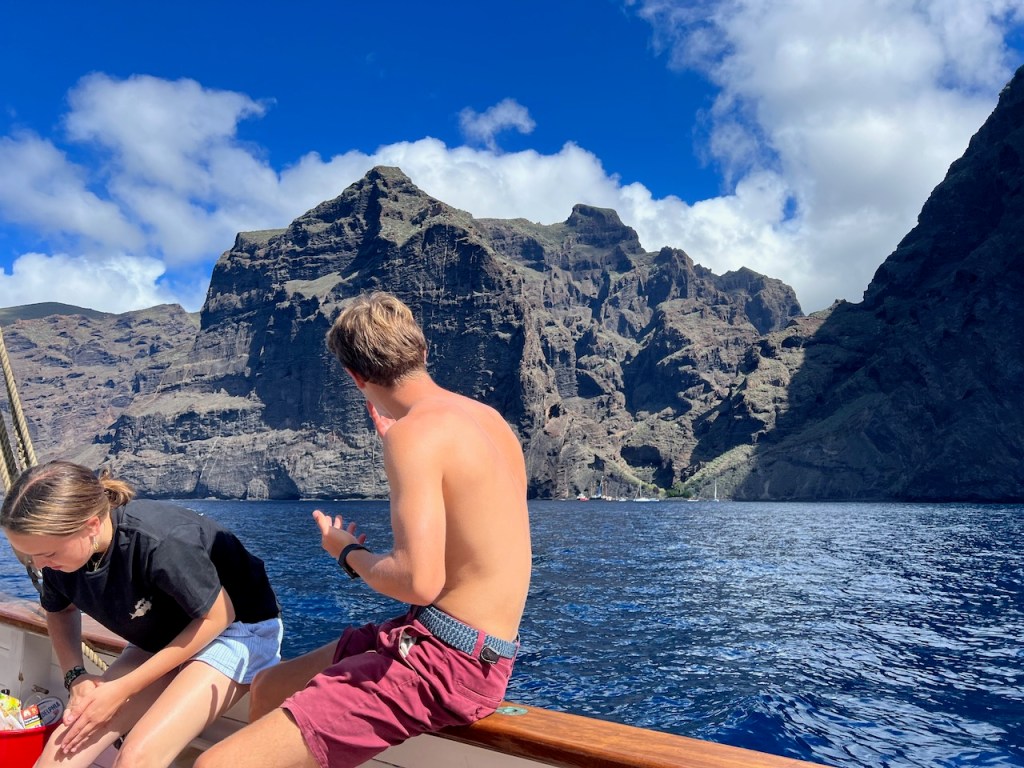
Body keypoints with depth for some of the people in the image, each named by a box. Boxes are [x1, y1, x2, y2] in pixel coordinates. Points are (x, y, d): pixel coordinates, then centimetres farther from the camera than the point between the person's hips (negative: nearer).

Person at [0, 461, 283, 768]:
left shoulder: (160, 543, -35)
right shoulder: (59, 551, -13)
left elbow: (217, 616, -22)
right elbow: (59, 611, 11)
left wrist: (123, 689, -18)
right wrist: (76, 676, -7)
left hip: (238, 628, -6)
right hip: (162, 638, 7)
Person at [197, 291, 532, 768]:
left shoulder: (414, 431, -19)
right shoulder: (487, 415, 8)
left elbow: (419, 582, -28)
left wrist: (348, 553, -8)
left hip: (446, 658, -10)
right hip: (471, 647, 10)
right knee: (267, 689, 24)